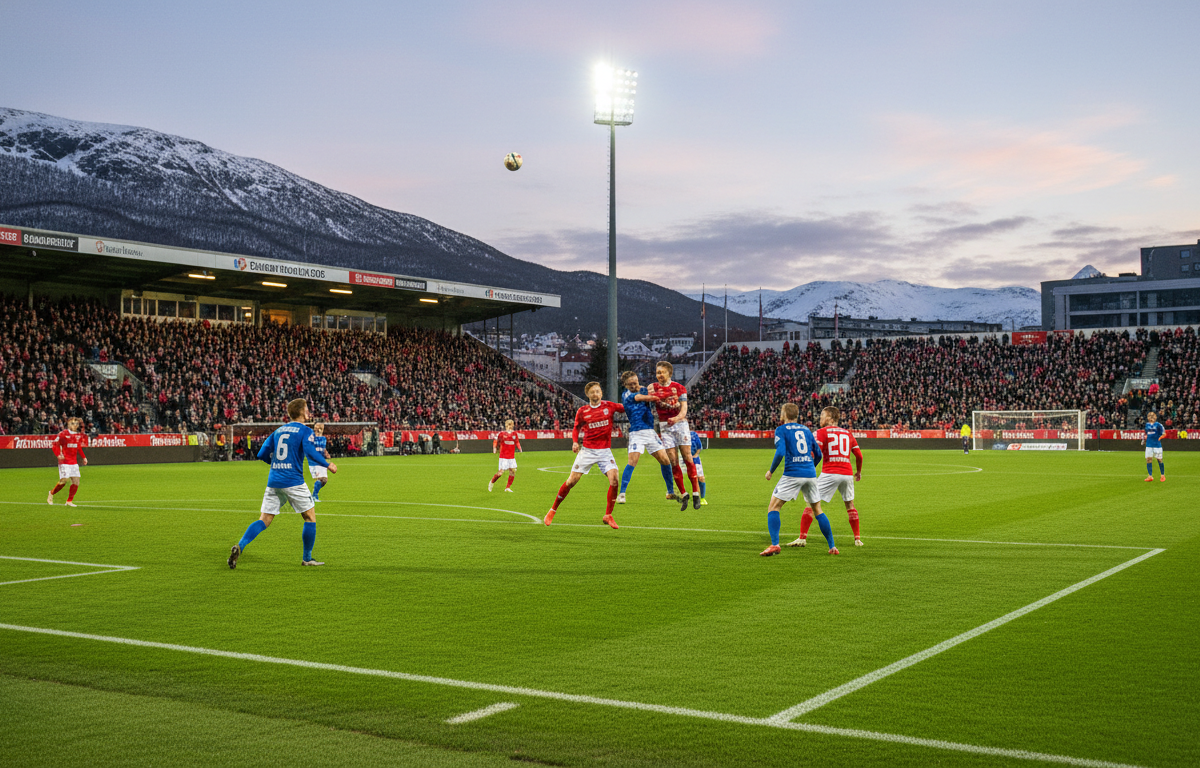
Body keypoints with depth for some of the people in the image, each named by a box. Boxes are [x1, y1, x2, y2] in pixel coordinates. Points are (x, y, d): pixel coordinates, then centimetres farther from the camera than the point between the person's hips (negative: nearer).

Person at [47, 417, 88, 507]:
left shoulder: (79, 435, 8)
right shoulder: (63, 434, -9)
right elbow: (54, 444, -5)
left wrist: (84, 457, 17)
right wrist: (58, 455, -17)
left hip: (74, 462, 5)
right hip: (64, 461, -5)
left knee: (76, 481, -3)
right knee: (64, 480, -12)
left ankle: (69, 501, 7)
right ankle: (51, 493, 15)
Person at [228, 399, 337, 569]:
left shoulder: (278, 431, 16)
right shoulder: (305, 431, -2)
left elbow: (262, 454, 14)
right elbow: (311, 453, -18)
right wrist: (328, 464, -5)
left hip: (273, 482, 6)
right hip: (293, 481, -5)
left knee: (264, 520, 7)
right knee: (310, 516, 10)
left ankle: (240, 546, -13)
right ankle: (307, 558, 13)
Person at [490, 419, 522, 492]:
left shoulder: (514, 434, 6)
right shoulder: (502, 434, -5)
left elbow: (517, 442, 18)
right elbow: (496, 441, 6)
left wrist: (520, 448, 4)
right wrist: (494, 447, -5)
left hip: (512, 457, 4)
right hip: (503, 456, -4)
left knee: (513, 471, -4)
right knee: (501, 472, -7)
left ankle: (508, 488, 7)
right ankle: (492, 482, 21)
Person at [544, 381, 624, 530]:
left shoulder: (609, 406, 1)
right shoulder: (582, 411, 1)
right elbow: (577, 427, 14)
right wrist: (575, 442, -1)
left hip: (605, 451, 0)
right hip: (587, 450, 0)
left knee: (614, 479, -17)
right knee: (571, 481, -3)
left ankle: (608, 516, -2)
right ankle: (552, 510, 14)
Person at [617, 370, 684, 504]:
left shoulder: (643, 390, 14)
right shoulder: (626, 395, -4)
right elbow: (641, 397, -16)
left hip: (651, 431, 6)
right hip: (636, 432, -6)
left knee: (665, 461, 5)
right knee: (632, 462, -18)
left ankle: (670, 492, 19)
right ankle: (621, 494, -10)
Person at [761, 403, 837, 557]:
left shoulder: (781, 430, 1)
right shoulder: (805, 429, 17)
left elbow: (780, 452, -13)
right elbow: (818, 454, 20)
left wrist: (771, 471, -1)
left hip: (792, 474, -5)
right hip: (810, 474, 5)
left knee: (773, 508, 1)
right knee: (817, 509, 16)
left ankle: (774, 544, -15)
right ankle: (832, 547, 14)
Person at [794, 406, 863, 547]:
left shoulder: (822, 432, 1)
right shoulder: (848, 433, 15)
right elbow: (859, 455, 16)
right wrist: (858, 472, 30)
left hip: (829, 473, -5)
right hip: (847, 473, 5)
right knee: (850, 505, 20)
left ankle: (802, 538, -8)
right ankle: (857, 539, 20)